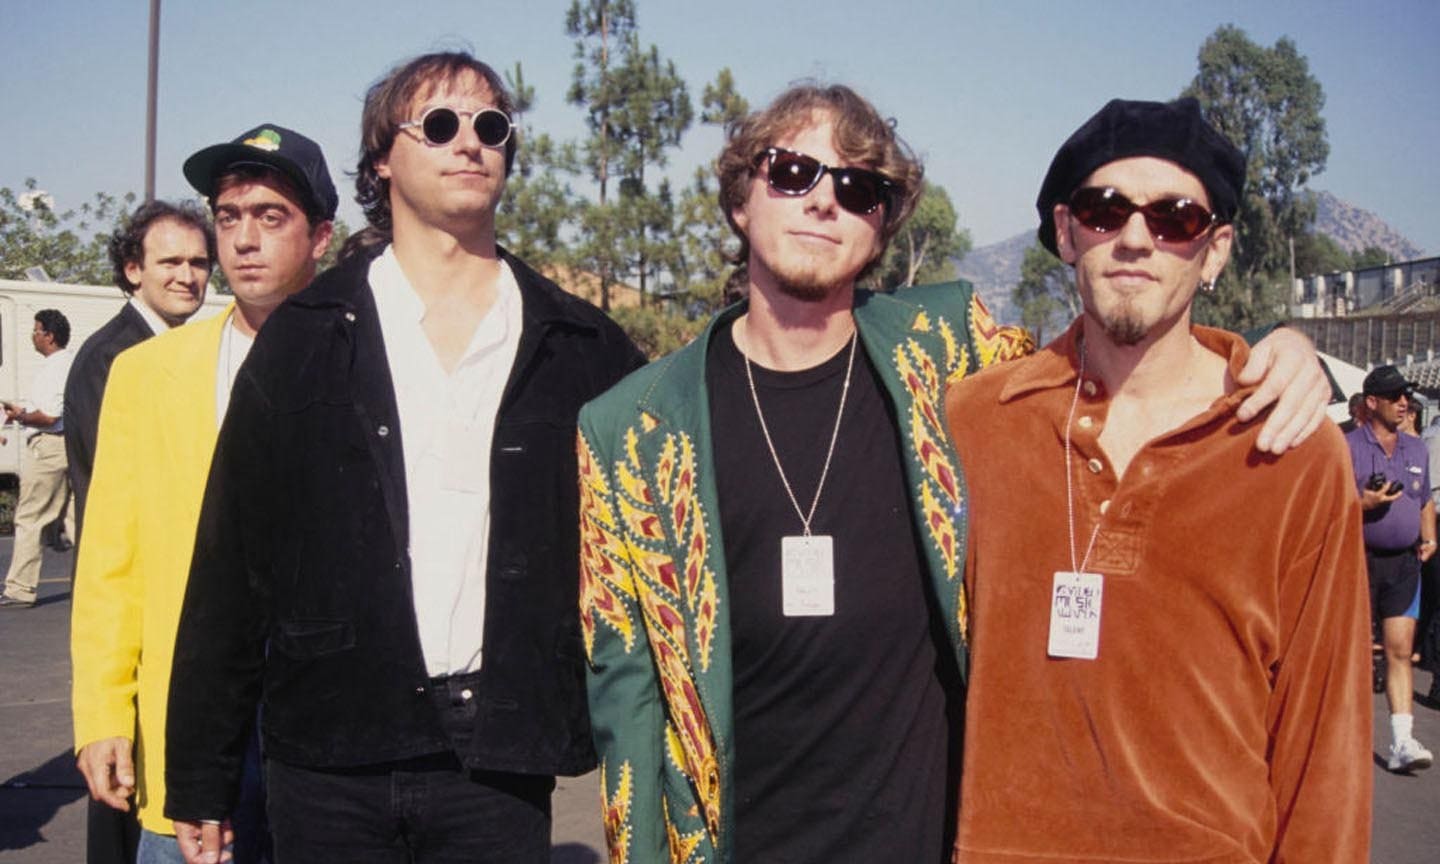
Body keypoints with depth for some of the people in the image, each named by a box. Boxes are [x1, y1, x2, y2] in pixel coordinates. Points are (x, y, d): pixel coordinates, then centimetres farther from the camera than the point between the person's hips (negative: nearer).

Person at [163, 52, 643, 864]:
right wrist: (201, 778, 1)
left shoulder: (582, 348, 4)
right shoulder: (306, 336, 2)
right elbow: (231, 565, 2)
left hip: (500, 763, 0)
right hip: (329, 760, 0)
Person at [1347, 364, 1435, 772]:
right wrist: (1363, 504, -23)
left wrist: (1429, 537, 8)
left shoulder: (1416, 449, 14)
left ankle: (1402, 742, -4)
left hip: (1404, 562, 4)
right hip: (1359, 559, -4)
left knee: (1400, 651, -2)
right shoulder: (1347, 448, -5)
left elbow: (1426, 502, 24)